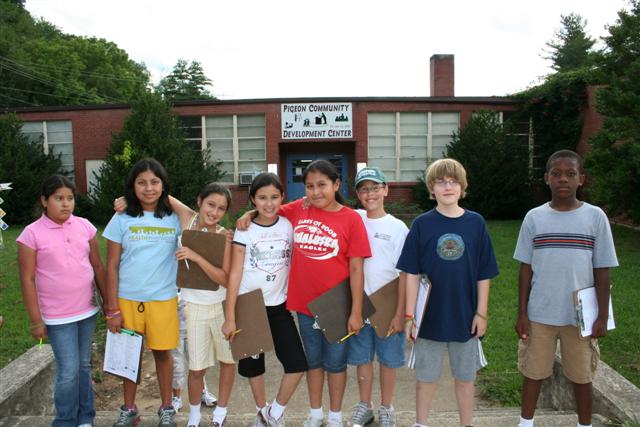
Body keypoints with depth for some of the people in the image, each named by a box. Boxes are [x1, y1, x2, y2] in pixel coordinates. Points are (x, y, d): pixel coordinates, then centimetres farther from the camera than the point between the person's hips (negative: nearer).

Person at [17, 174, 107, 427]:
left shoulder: (84, 226, 1)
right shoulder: (32, 233, -9)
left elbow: (98, 267, 6)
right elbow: (27, 280, -7)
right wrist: (36, 321, -7)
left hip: (87, 311, 4)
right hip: (58, 317, -4)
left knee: (84, 366, 15)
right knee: (68, 371, -1)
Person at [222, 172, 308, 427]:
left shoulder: (288, 226, -1)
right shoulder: (245, 231, -7)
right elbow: (234, 275, -7)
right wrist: (230, 317, -8)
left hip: (279, 306, 2)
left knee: (297, 364, -5)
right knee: (253, 364, 12)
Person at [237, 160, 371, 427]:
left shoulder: (351, 219, -12)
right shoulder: (299, 209, -3)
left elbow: (356, 268, -11)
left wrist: (356, 311, -12)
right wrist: (250, 214, -5)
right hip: (304, 303, 3)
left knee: (335, 362, 15)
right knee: (313, 359, 20)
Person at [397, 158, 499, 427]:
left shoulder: (475, 223, -2)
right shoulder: (422, 224, -5)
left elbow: (484, 274, 1)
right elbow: (412, 274, -4)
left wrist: (481, 313, -1)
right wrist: (409, 316, -7)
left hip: (465, 316, 1)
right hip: (430, 316, -1)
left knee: (465, 377, 16)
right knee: (426, 377, 13)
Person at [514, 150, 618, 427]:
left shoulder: (595, 217, -4)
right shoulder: (534, 217, -2)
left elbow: (602, 271, -1)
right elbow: (526, 269, 2)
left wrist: (602, 316, -3)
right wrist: (522, 313, 0)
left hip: (581, 316, -1)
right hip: (539, 314, 1)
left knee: (581, 375, 13)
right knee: (533, 372, 13)